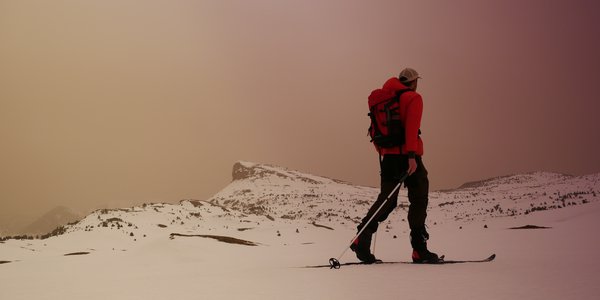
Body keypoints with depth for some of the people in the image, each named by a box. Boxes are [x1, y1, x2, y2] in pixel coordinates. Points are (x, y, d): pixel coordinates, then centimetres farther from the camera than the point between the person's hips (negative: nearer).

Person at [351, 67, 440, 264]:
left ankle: (362, 240, -6)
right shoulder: (413, 98, -3)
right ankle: (419, 250, 1)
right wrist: (412, 155, -23)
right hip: (407, 155, -6)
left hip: (388, 155, 6)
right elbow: (412, 127, -16)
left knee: (387, 200, 10)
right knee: (418, 200, 3)